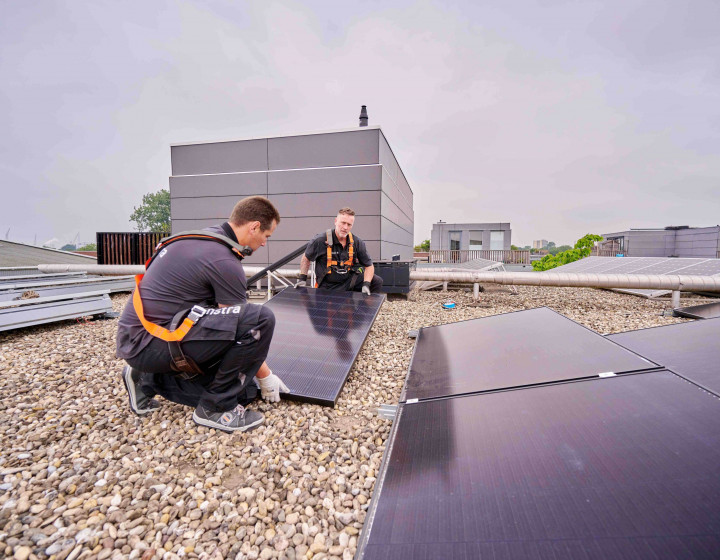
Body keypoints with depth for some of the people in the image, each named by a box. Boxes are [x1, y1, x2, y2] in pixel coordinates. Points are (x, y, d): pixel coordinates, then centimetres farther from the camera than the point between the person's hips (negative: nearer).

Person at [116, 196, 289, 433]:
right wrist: (266, 376, 3)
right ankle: (215, 408, -7)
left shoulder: (205, 237, 10)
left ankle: (148, 380, 16)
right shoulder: (224, 262, -19)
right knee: (261, 318, -25)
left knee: (245, 391, 7)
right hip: (149, 343, -9)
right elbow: (243, 324, -11)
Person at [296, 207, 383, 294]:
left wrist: (366, 285, -14)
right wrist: (302, 279, 1)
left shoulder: (357, 243, -3)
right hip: (328, 287, -2)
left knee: (377, 281, -10)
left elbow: (369, 266, 2)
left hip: (349, 282, 3)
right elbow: (306, 258, 7)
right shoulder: (320, 240, -11)